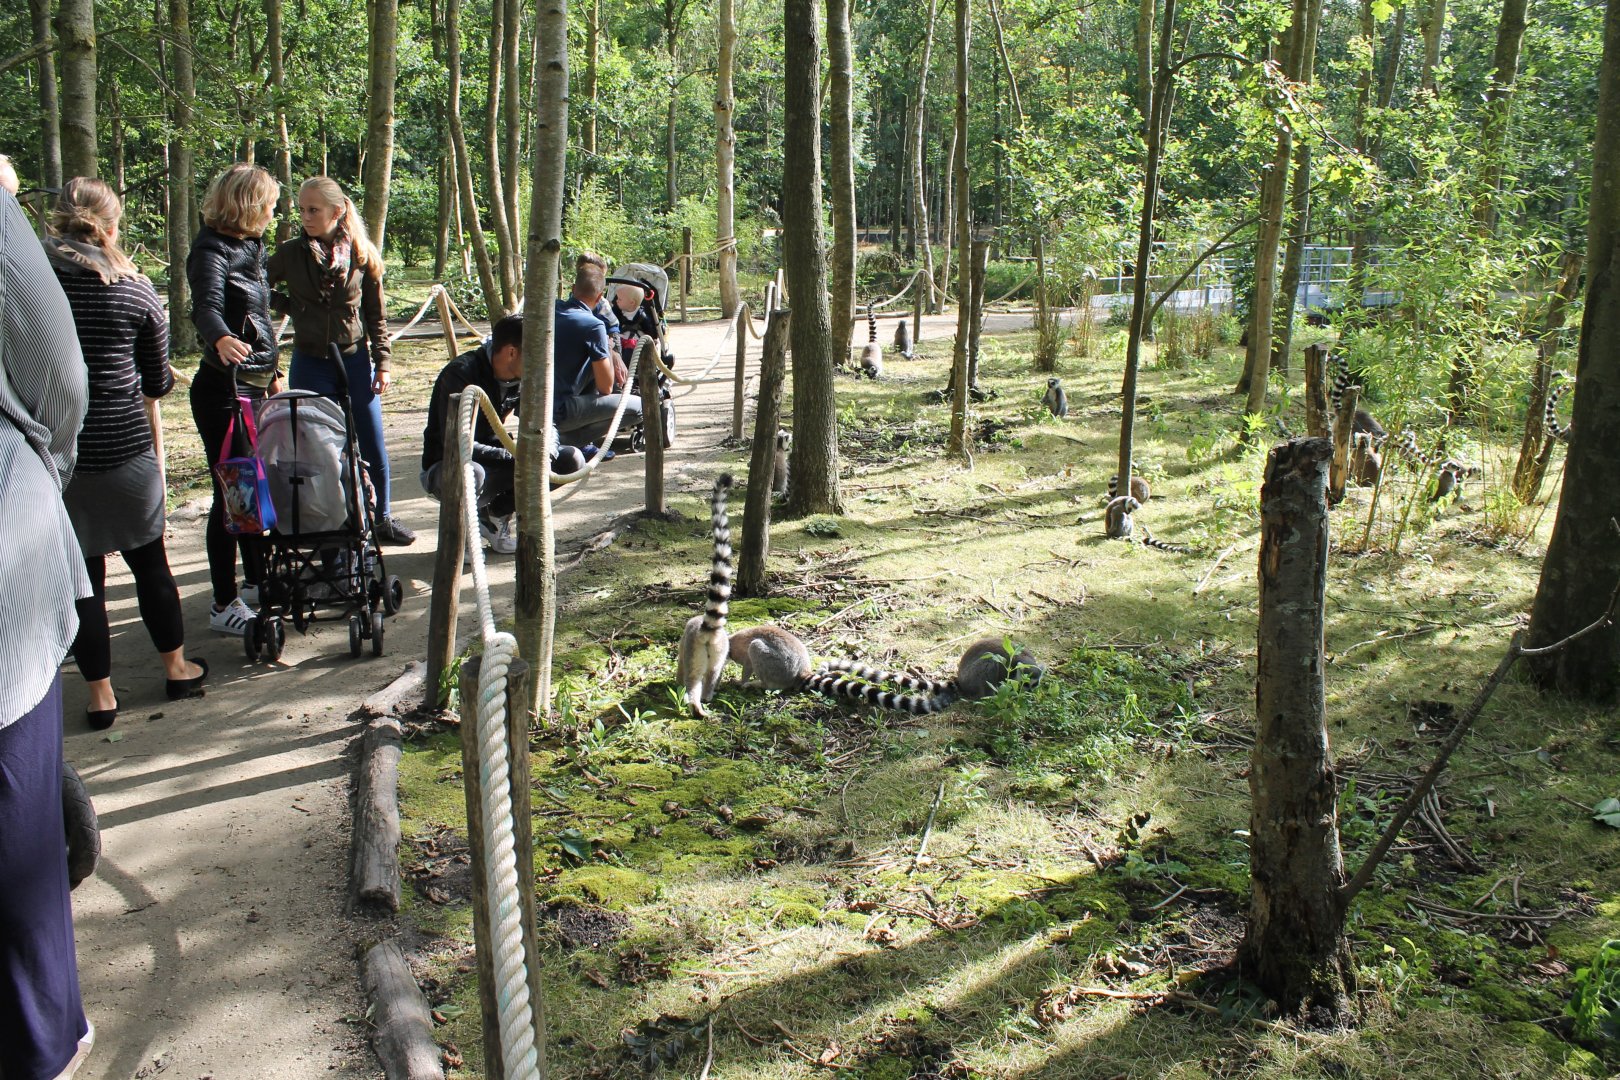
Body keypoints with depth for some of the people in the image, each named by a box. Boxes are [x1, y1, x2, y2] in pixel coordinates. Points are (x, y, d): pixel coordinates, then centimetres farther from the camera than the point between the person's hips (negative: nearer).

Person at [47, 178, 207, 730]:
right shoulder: (137, 291, -4)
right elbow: (158, 383, 4)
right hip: (125, 448, 0)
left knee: (82, 572, 9)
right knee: (150, 560, 16)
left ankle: (101, 695, 17)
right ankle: (177, 668, 29)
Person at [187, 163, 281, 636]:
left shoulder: (249, 247, 14)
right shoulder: (211, 251, -14)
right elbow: (206, 305, -34)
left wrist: (272, 371, 28)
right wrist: (220, 338, -55)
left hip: (253, 384, 9)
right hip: (223, 388, -9)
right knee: (232, 492, -5)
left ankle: (257, 579, 30)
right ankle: (224, 605, 2)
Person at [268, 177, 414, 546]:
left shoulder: (362, 253, -2)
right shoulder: (290, 253, -3)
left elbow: (376, 314, 4)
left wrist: (382, 362, 0)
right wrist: (288, 306, -3)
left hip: (356, 361, 1)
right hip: (310, 365, 0)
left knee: (373, 449, 6)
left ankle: (381, 519, 23)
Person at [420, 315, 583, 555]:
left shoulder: (523, 378, -4)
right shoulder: (460, 374, -24)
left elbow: (545, 425, 4)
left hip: (494, 461, 6)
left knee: (571, 460, -10)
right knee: (468, 476, -43)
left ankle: (495, 514, 3)